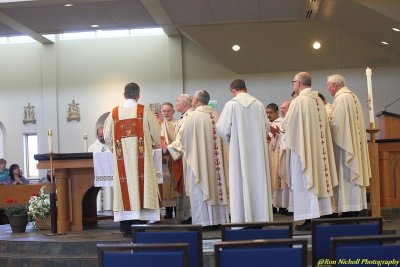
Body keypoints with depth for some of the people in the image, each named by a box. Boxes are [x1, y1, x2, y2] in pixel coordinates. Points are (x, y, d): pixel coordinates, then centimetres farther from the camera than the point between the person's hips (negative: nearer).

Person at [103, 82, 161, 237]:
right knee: (141, 186, 2)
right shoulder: (144, 111, -2)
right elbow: (156, 134, 3)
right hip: (141, 157, -2)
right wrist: (155, 143, 24)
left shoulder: (114, 113, 3)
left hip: (121, 158, 2)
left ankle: (127, 229, 5)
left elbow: (107, 137, 6)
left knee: (124, 189, 4)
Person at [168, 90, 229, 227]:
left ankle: (204, 221, 2)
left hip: (197, 158, -6)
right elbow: (220, 137, 13)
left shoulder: (193, 116, -12)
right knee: (214, 185, 10)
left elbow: (182, 136, -5)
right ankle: (217, 219, 13)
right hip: (213, 159, 6)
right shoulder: (215, 115, 4)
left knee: (200, 190, 0)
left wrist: (171, 147, 13)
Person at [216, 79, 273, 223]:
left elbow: (222, 128, -7)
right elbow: (267, 127, 9)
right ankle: (260, 217, 13)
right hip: (258, 150, 3)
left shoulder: (231, 104, -8)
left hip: (239, 150, -3)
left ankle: (242, 219, 2)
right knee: (258, 181, 9)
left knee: (240, 183, 1)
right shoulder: (258, 104, 3)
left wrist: (229, 139, 13)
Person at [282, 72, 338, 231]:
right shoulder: (318, 100, 7)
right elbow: (323, 125, 13)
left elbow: (286, 125, -10)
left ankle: (310, 219, -2)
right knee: (319, 178, 11)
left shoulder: (298, 101, -14)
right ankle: (321, 214, 14)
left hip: (302, 147, -7)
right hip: (319, 148, 7)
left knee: (304, 181, -2)